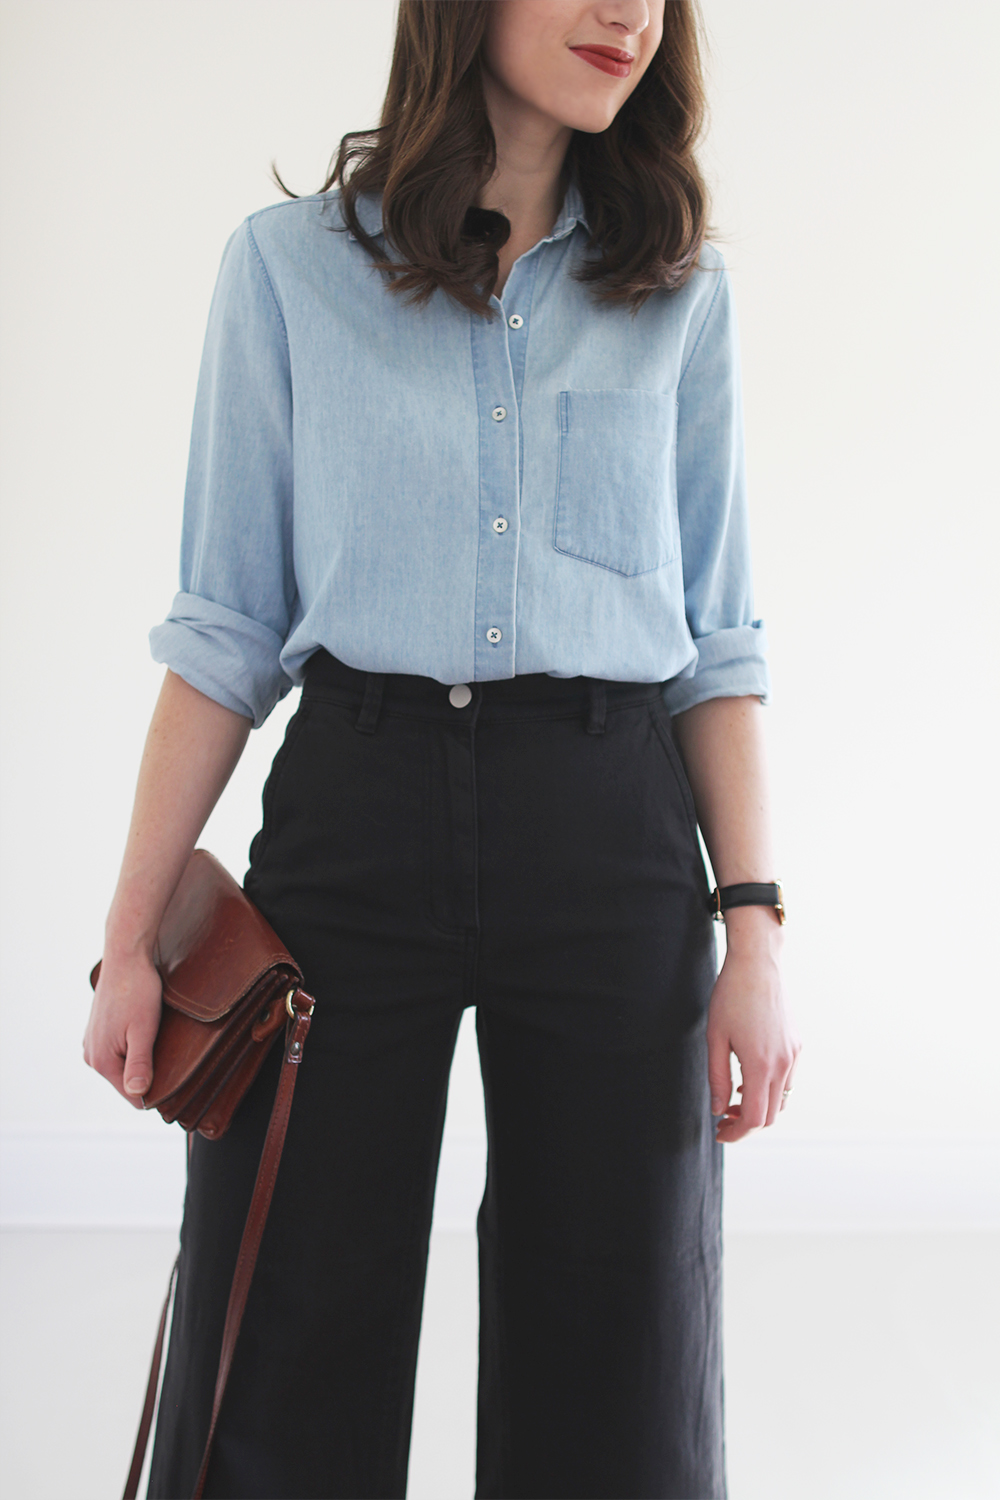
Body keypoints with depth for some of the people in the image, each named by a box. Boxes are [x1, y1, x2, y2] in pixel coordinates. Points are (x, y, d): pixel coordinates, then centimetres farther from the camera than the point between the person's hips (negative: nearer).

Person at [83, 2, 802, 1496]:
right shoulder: (290, 263, 4)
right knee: (289, 1357, 6)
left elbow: (718, 640, 8)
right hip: (357, 811, -1)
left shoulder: (679, 292, 9)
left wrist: (754, 930, -2)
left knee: (612, 1360, 7)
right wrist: (132, 937, 0)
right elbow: (227, 628, 3)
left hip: (609, 826, 2)